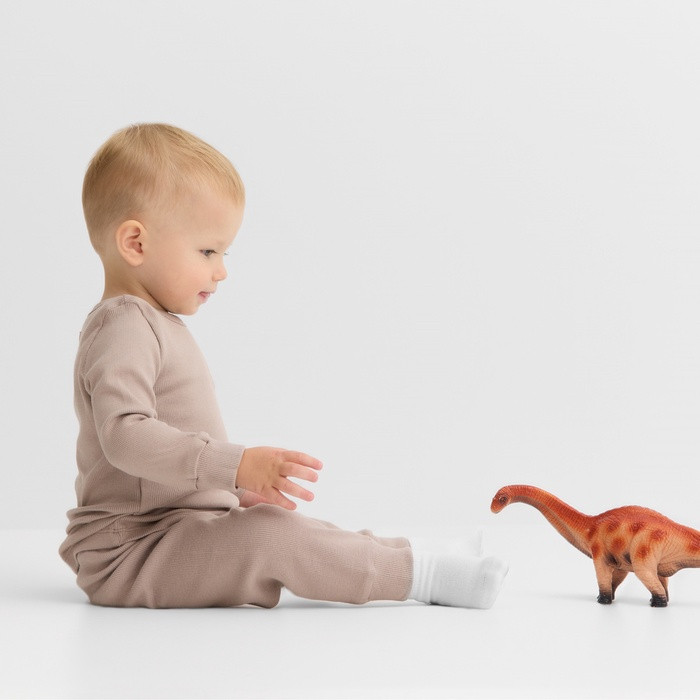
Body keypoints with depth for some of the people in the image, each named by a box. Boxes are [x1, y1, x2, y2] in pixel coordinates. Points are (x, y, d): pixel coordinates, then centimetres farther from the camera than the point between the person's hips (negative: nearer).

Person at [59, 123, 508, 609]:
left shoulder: (151, 326, 18)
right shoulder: (124, 329, -18)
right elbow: (124, 433, -33)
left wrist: (237, 491, 30)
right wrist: (236, 466, -39)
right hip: (129, 554, -12)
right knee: (270, 537, -26)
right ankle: (422, 572, -24)